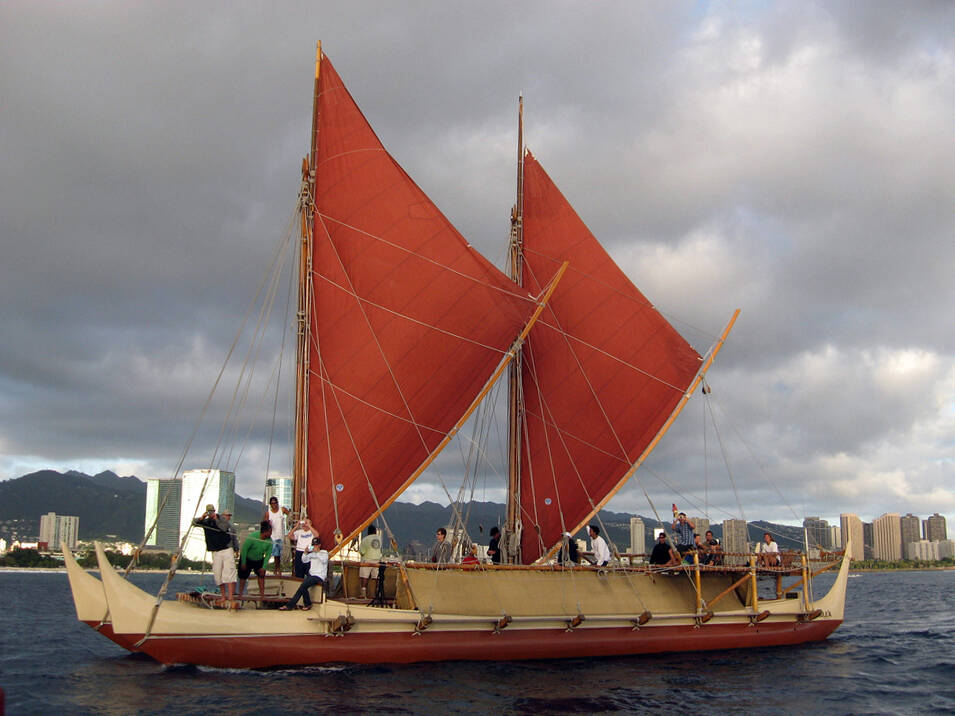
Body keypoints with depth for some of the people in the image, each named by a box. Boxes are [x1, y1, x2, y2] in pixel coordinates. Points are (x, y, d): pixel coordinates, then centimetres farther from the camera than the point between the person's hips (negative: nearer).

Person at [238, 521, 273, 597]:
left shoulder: (269, 541, -19)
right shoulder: (252, 537, -30)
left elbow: (268, 554, -10)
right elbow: (244, 549, -20)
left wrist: (263, 568, -13)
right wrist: (243, 563, -14)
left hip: (259, 560, 3)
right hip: (247, 559, -3)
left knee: (261, 575, -6)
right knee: (243, 576, 3)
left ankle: (262, 592, 1)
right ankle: (240, 593, 16)